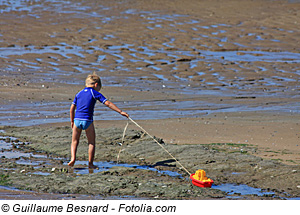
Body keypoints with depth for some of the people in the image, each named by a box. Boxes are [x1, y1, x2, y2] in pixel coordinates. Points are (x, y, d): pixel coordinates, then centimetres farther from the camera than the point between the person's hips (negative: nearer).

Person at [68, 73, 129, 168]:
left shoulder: (79, 93, 16)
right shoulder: (95, 93, 2)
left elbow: (72, 108, 15)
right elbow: (108, 103, -4)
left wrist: (72, 121, 24)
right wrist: (120, 112, -3)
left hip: (77, 119, 4)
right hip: (87, 120, -4)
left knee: (75, 141, 14)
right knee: (92, 143, 9)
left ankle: (73, 157, -9)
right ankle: (90, 163, 7)